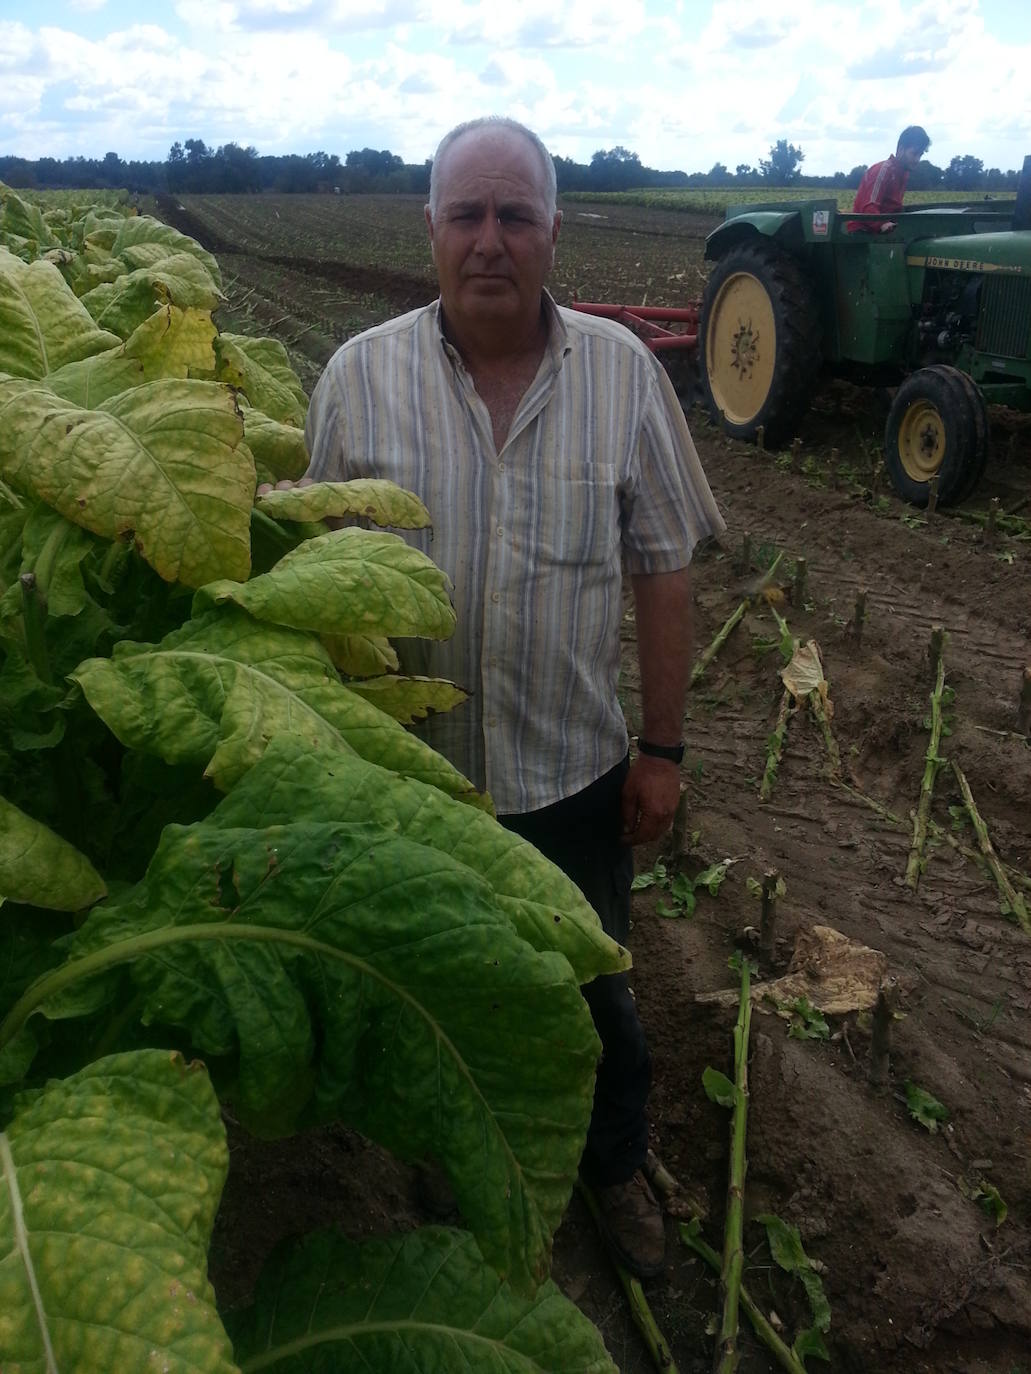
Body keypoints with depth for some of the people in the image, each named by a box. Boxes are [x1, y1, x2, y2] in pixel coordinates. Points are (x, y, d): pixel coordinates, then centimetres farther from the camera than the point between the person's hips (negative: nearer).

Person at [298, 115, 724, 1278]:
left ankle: (614, 1166, 49)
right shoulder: (360, 376, -8)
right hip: (415, 769, 1)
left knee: (594, 992, 19)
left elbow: (661, 571, -3)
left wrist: (662, 749, -2)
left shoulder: (623, 372, -7)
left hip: (576, 769, 0)